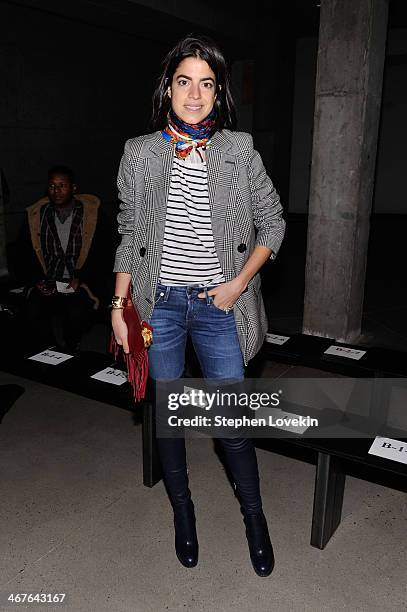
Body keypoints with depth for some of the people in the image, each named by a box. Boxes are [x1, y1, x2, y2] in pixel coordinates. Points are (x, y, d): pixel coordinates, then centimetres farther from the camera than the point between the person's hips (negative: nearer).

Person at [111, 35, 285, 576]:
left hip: (218, 305, -1)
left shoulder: (239, 150, 1)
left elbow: (272, 223, 6)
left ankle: (254, 516, 30)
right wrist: (119, 304, 2)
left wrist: (240, 282, -5)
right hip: (159, 302, 1)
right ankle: (183, 511, 36)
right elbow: (129, 234, 7)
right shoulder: (140, 152, 3)